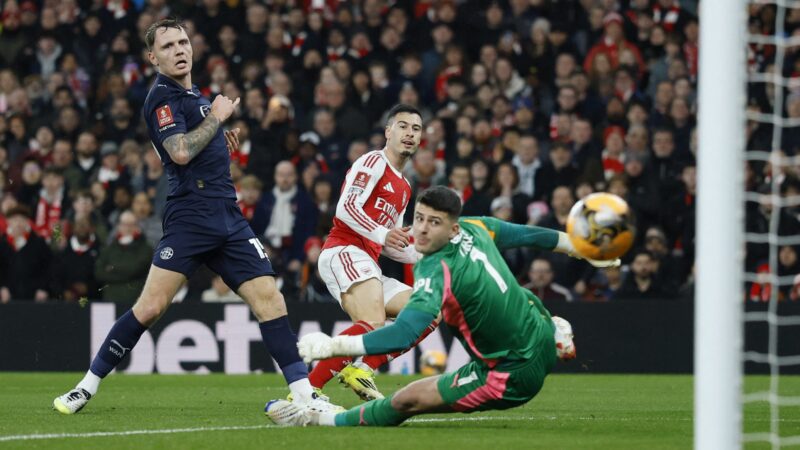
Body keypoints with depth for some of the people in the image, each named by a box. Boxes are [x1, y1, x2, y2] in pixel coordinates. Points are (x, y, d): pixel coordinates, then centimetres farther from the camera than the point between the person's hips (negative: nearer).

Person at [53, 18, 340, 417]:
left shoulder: (191, 93, 20)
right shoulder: (162, 96, -5)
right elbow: (180, 152, -18)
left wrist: (219, 135, 20)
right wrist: (216, 117, -7)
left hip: (227, 216, 8)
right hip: (190, 216, -8)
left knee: (269, 298, -3)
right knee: (151, 306, -13)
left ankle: (303, 394, -4)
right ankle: (87, 386, -2)